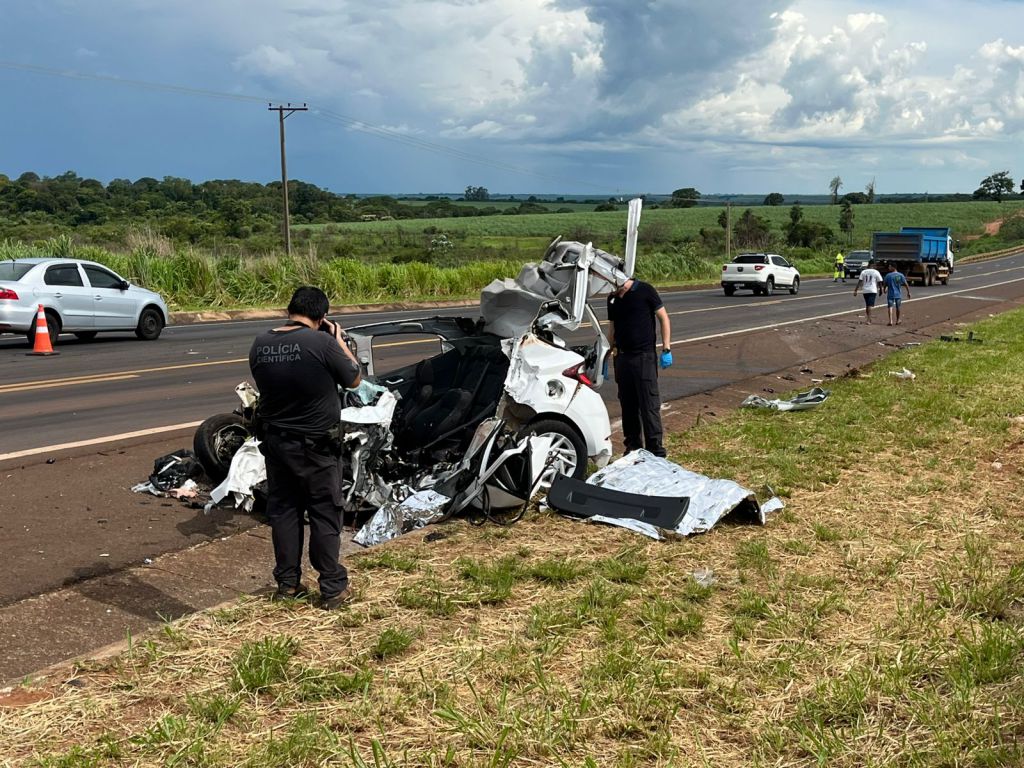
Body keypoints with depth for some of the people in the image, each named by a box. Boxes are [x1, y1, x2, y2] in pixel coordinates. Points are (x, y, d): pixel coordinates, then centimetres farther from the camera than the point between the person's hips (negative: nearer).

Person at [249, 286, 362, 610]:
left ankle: (288, 584, 23)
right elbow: (354, 379, -7)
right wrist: (340, 341, 7)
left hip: (275, 443, 5)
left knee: (283, 511, 16)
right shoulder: (322, 342, -20)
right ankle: (333, 588, 13)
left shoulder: (260, 344, -5)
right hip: (316, 447, -5)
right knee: (325, 515, 7)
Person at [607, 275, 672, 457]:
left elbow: (663, 318, -4)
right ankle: (632, 445, 21)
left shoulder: (644, 291, -7)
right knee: (627, 404, 10)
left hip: (644, 356, -6)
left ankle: (655, 450, -3)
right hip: (622, 357, 6)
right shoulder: (612, 299, 9)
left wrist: (666, 349, -9)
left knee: (649, 404, -6)